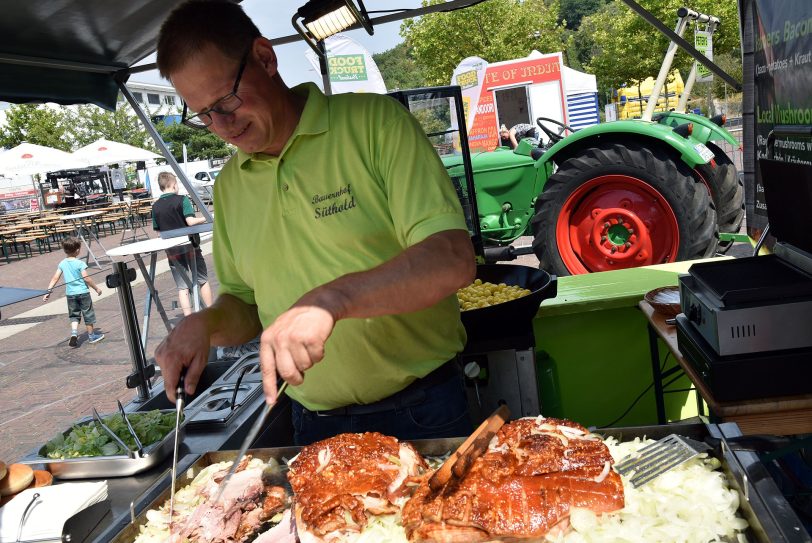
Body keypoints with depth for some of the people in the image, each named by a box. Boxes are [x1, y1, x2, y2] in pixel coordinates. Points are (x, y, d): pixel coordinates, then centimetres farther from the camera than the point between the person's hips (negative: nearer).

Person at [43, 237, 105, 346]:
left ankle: (74, 333, -6)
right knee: (88, 314, 9)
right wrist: (96, 288, -4)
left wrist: (48, 291, 5)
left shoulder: (62, 264, 2)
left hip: (70, 294, 4)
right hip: (82, 292, -4)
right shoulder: (80, 263, -13)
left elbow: (55, 278, 1)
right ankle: (91, 336, 18)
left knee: (74, 315, 15)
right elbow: (86, 278, -15)